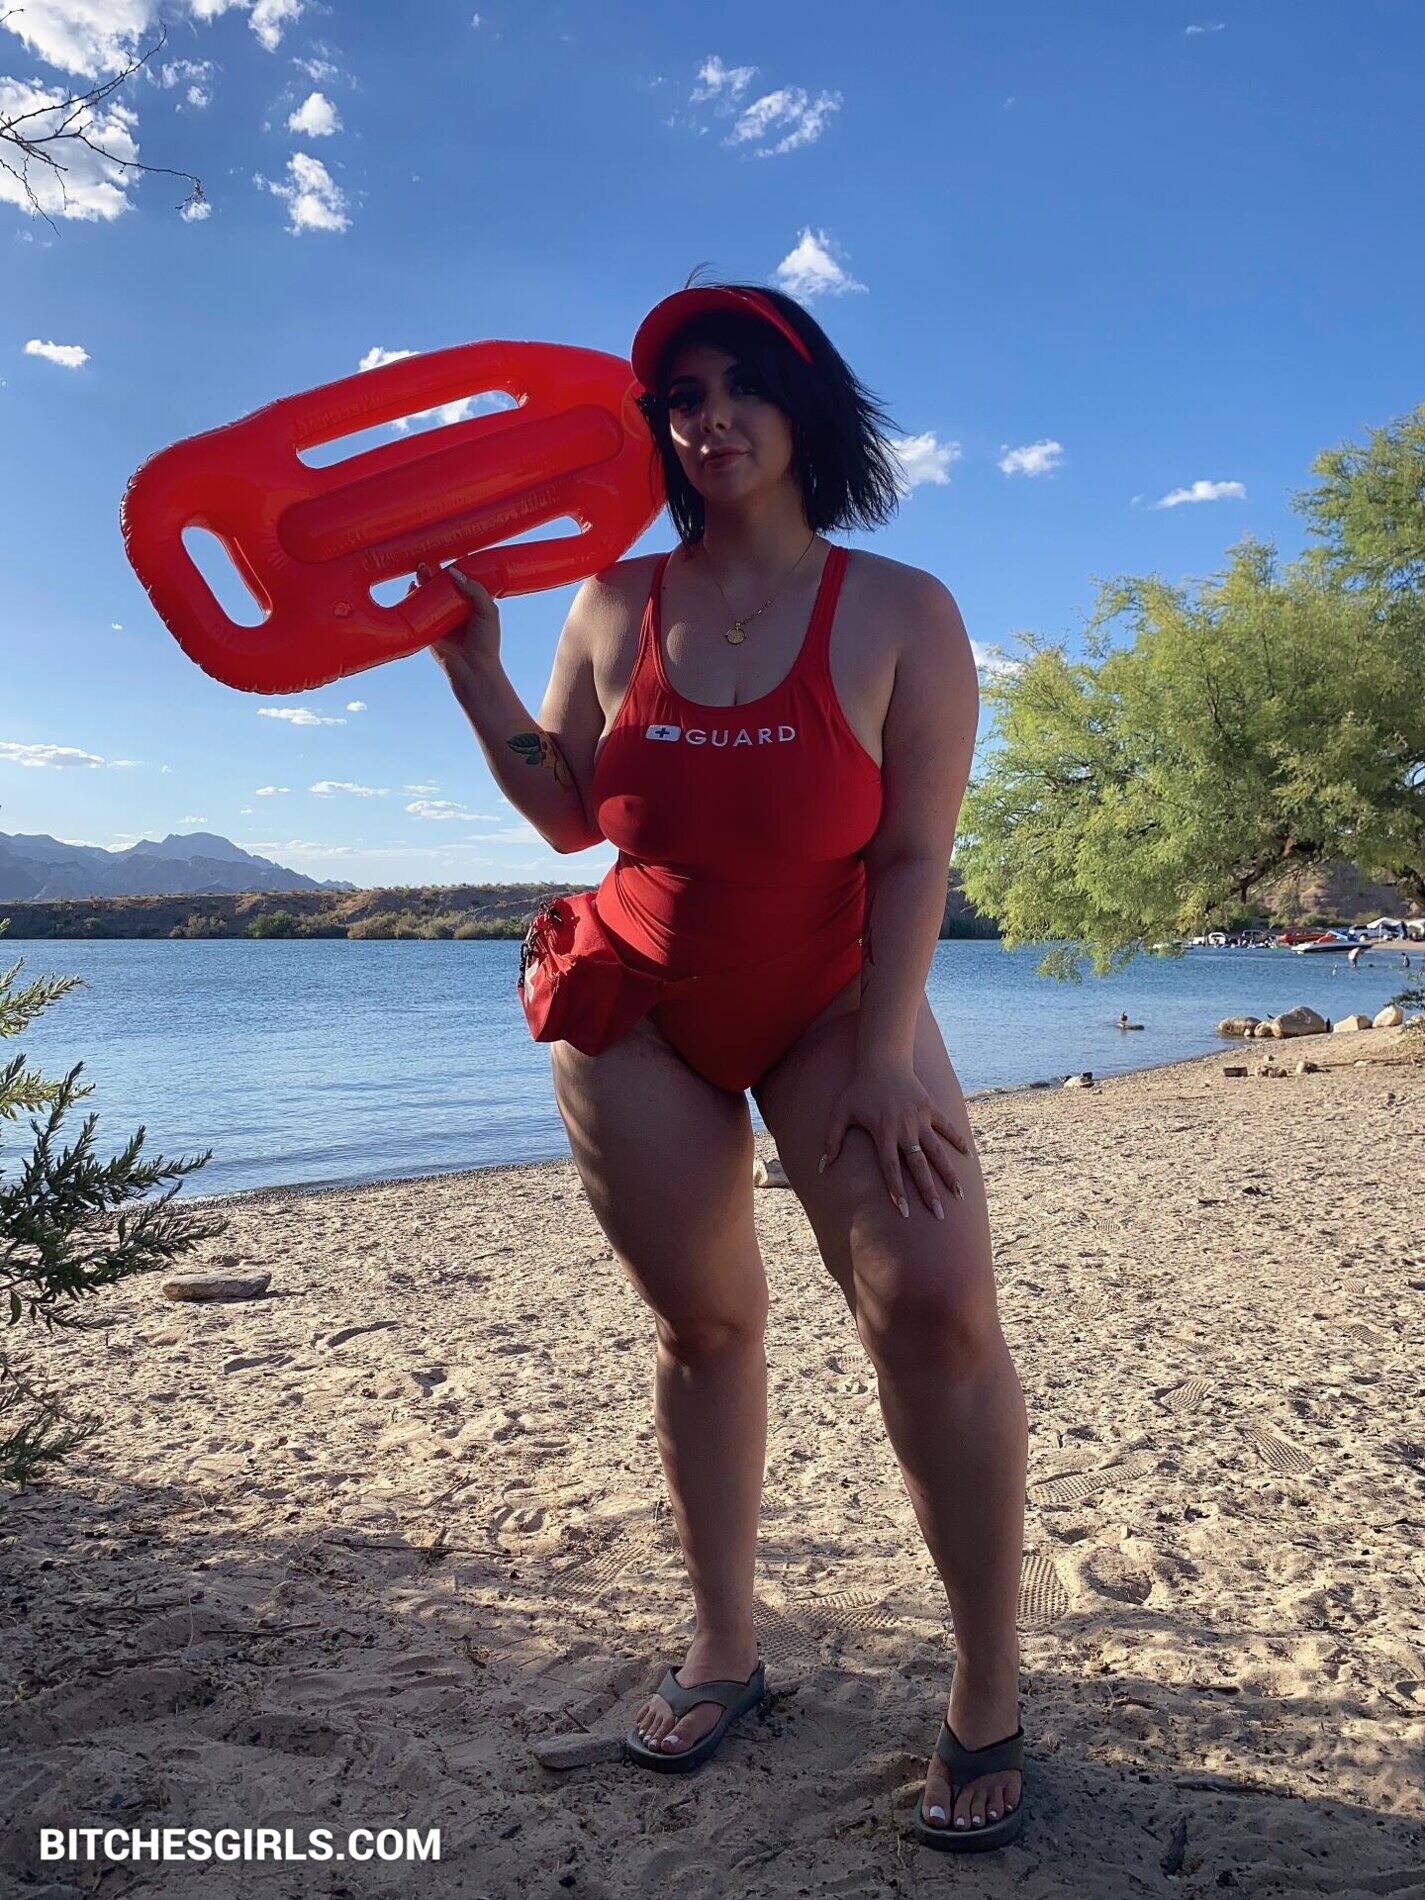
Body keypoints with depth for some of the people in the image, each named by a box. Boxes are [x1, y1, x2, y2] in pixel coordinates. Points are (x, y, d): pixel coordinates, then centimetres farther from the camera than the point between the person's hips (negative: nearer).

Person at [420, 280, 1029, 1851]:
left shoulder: (899, 614, -7)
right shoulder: (615, 607, 2)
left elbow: (915, 852, -11)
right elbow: (569, 815, 5)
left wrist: (886, 1053, -17)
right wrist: (471, 665, -5)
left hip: (831, 1003, -2)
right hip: (635, 1015, 3)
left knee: (935, 1302, -20)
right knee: (704, 1324, 8)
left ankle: (987, 1695, -2)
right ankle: (724, 1649, 25)